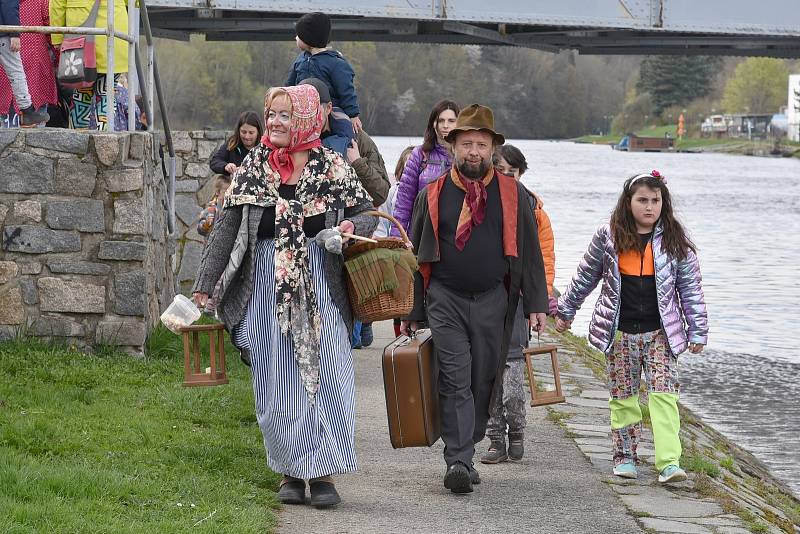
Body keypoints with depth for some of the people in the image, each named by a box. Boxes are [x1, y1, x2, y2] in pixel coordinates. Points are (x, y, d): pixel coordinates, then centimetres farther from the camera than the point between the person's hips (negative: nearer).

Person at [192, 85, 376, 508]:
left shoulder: (332, 167, 3)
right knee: (275, 384, 3)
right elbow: (225, 230, 6)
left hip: (320, 287, -1)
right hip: (267, 287, 2)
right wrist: (203, 286, 2)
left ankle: (322, 471, 2)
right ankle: (291, 471, 14)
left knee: (326, 375, -5)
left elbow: (367, 211, 12)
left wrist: (351, 228, -12)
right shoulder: (252, 169, 6)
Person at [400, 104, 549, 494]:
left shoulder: (512, 195, 6)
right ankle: (458, 462, -15)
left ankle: (463, 452, 21)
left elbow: (529, 252, 9)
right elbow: (417, 255, 10)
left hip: (492, 301, 2)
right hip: (445, 300, -1)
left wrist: (536, 304, 2)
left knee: (483, 383, 7)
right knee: (455, 381, -11)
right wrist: (410, 312, 8)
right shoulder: (433, 195, 5)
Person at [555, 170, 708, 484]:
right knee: (623, 397, 7)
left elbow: (691, 289, 4)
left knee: (664, 394, -11)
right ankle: (625, 457, 19)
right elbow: (585, 277, 13)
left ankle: (668, 463, -16)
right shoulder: (609, 237, 0)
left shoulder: (675, 241, 0)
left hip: (660, 332, -1)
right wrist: (566, 311, 19)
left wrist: (697, 332, 1)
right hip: (620, 333, 1)